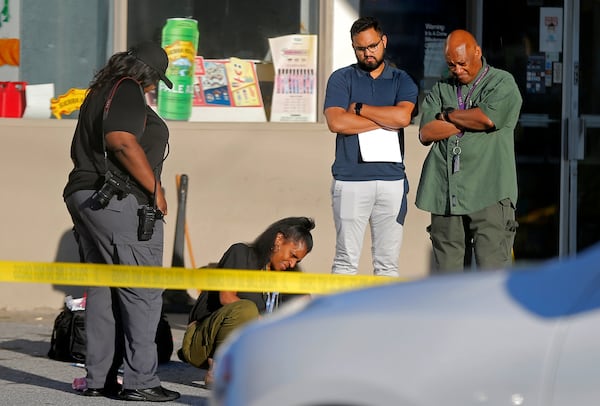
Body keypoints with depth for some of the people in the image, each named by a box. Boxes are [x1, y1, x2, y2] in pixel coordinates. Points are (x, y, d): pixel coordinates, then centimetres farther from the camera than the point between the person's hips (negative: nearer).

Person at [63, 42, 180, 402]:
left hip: (83, 196, 10)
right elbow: (123, 142, -22)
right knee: (143, 292, -7)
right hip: (121, 203, -10)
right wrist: (156, 189, -15)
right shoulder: (127, 90, -8)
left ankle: (99, 379, 13)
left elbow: (81, 150, 24)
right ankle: (140, 381, -8)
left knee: (102, 291, 12)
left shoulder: (99, 92, 21)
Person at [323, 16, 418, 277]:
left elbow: (403, 116, -10)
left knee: (388, 261, 4)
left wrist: (359, 108, -5)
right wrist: (386, 121, -6)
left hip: (391, 179, 2)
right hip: (351, 180, -2)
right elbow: (336, 122, -11)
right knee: (346, 259, -3)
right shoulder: (341, 79, 5)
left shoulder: (401, 81, 10)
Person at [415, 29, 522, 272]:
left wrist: (449, 116, 2)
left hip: (488, 195, -4)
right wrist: (469, 120, -4)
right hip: (446, 195, 4)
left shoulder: (502, 83, 6)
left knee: (493, 267, -10)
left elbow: (488, 118, -13)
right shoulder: (441, 90, 18)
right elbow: (426, 133, 3)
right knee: (447, 270, 4)